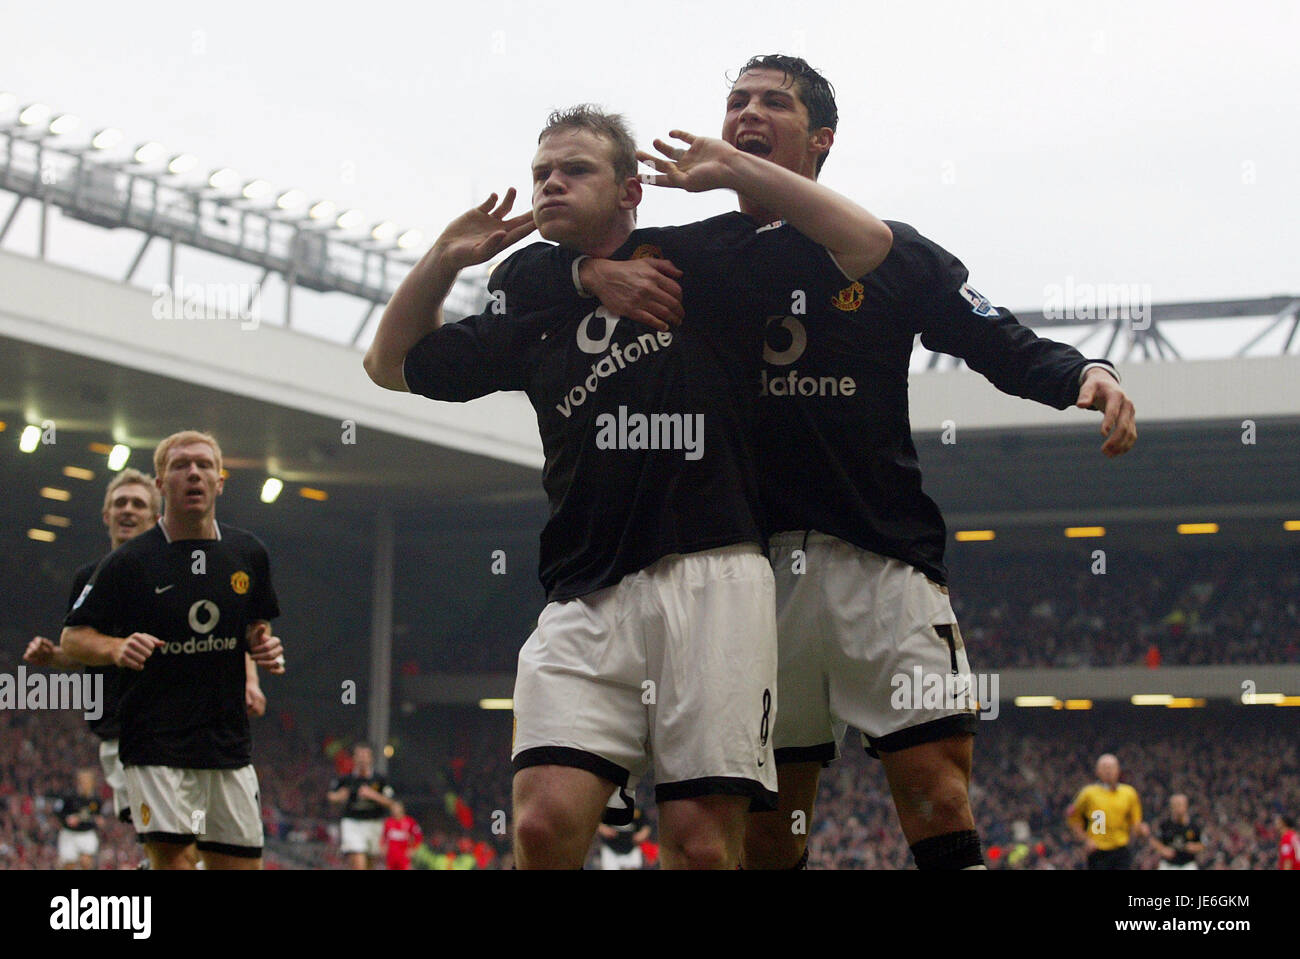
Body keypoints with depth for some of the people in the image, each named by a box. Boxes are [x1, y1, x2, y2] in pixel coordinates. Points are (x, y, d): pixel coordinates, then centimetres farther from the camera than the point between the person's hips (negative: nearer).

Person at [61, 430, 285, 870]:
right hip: (155, 745, -4)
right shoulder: (128, 561, -5)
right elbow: (74, 636, -1)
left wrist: (264, 645, 0)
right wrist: (117, 648, -21)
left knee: (239, 861, 5)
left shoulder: (249, 553, 7)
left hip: (229, 740, 4)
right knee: (172, 856, -15)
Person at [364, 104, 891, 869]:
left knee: (703, 842, -9)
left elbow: (866, 242, 2)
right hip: (584, 599, 3)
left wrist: (736, 169, -2)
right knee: (545, 822, -15)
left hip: (710, 579, -3)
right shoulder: (531, 308, 20)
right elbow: (392, 364, 31)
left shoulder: (701, 261, 8)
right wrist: (446, 260, 16)